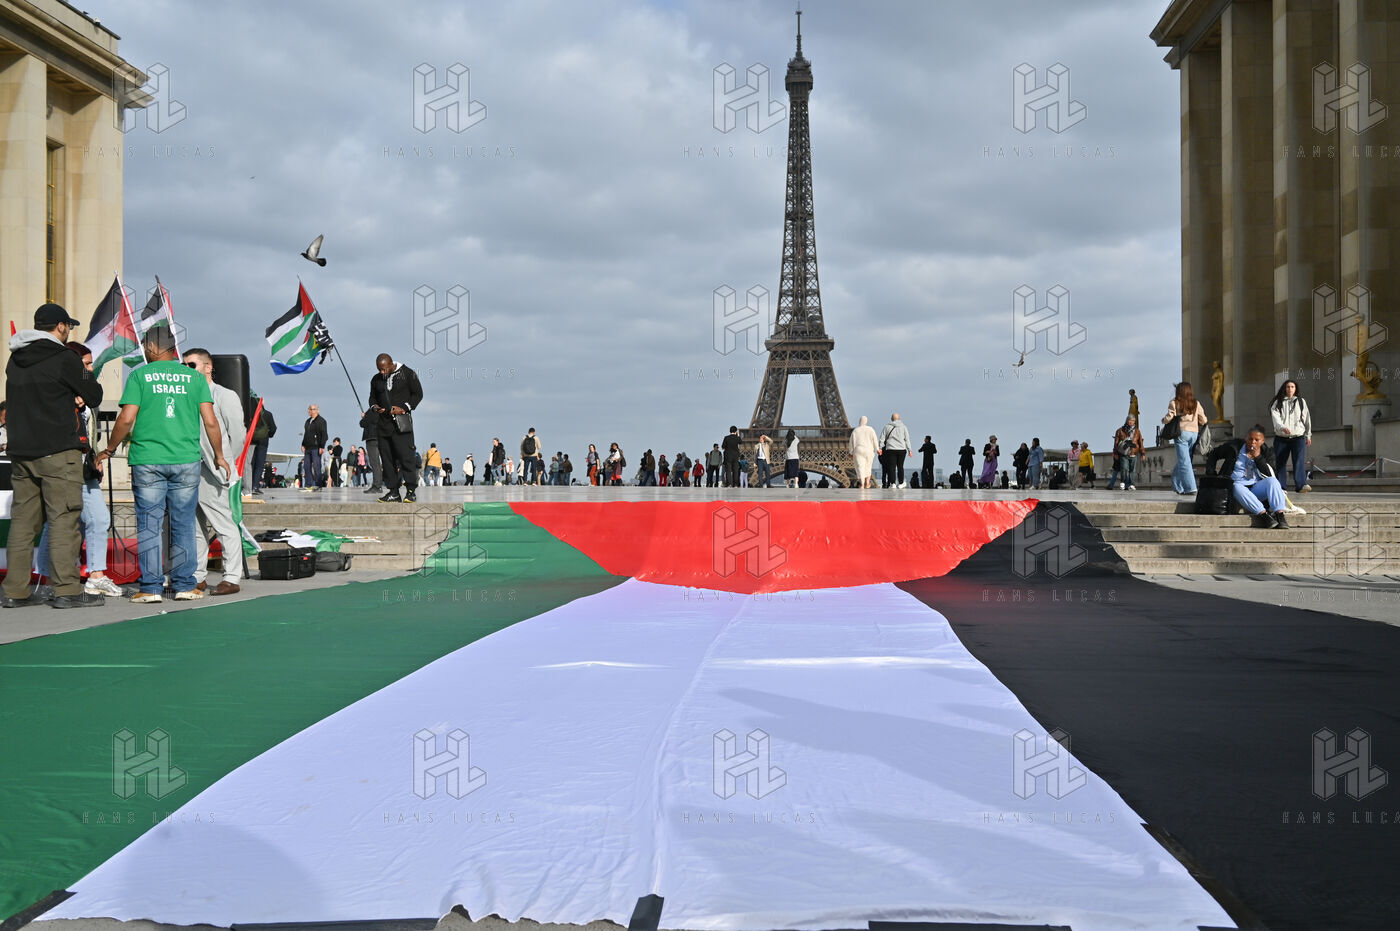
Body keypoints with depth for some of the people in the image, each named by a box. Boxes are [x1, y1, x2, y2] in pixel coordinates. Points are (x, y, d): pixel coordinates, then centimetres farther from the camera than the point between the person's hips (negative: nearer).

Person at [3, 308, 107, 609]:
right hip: (58, 450, -7)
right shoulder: (65, 359, -8)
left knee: (23, 519, 9)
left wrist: (70, 396, 6)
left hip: (20, 450, 7)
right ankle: (67, 590, -7)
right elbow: (94, 397, -3)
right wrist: (86, 375, 16)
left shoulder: (15, 360, 14)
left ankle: (15, 591, 10)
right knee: (63, 519, -5)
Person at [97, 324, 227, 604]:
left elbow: (126, 419, -5)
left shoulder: (140, 376, 0)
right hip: (186, 461, 2)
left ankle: (151, 588, 4)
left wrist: (109, 449, 9)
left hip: (147, 461, -1)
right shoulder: (194, 377, 5)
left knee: (149, 526, 4)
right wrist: (219, 456, 13)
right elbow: (211, 422, 2)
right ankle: (184, 586, 9)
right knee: (184, 525, 8)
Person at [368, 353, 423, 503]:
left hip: (401, 422, -5)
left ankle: (411, 490, -10)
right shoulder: (376, 379, 15)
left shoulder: (407, 374, 0)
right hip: (384, 423, 5)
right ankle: (393, 492, 6)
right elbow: (373, 397, 25)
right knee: (387, 458, 3)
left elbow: (418, 394, 1)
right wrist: (374, 407, 2)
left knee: (406, 455, -13)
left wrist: (404, 408, -11)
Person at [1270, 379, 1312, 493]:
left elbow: (1307, 419, 19)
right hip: (1281, 438, 1)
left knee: (1299, 461, -17)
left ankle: (1301, 485, -29)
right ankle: (1281, 487, 8)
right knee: (1280, 462, 1)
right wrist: (1282, 427, -29)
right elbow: (1275, 417, -10)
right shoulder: (1278, 403, 6)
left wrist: (1308, 435, 21)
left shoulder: (1301, 402, 13)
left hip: (1298, 437, 0)